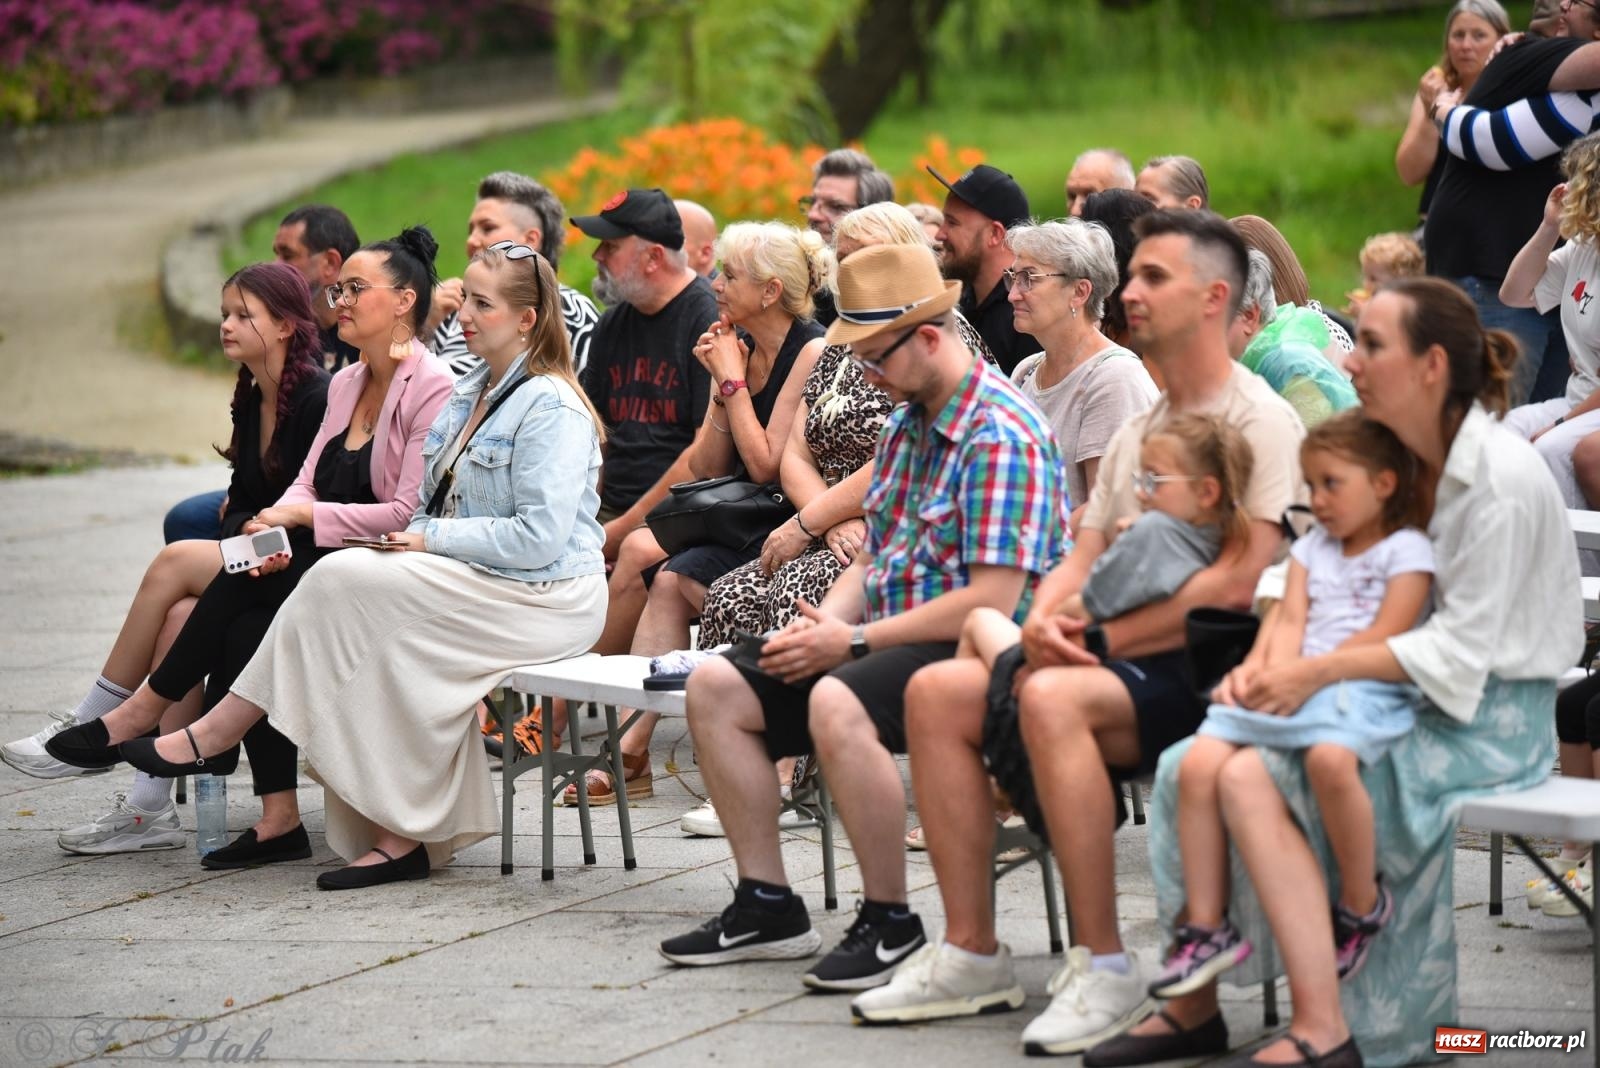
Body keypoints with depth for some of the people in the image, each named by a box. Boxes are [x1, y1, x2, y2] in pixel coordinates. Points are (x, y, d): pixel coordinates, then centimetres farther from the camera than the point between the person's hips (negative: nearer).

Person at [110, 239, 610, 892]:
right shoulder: (473, 395, 17)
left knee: (342, 582, -19)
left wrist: (432, 538, -15)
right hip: (484, 585, 9)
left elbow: (538, 538, -22)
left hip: (545, 598, -9)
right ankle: (404, 834, -19)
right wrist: (411, 533, -1)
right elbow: (437, 504, 21)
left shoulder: (551, 408, -14)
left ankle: (214, 735, -11)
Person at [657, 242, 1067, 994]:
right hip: (895, 643, 10)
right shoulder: (905, 424, 14)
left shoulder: (1002, 437, -16)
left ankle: (890, 922, -23)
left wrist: (855, 641, -18)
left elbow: (992, 601, -22)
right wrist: (822, 626, -3)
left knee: (837, 702, -37)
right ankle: (767, 905, 3)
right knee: (716, 687, 1)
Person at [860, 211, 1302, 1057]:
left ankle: (1102, 967, -29)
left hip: (1204, 669, -9)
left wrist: (1100, 639, -17)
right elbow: (1085, 558, 16)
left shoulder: (1259, 423, -8)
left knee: (1052, 698, -35)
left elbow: (1233, 585, -19)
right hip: (1117, 656, 9)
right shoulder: (1138, 430, 21)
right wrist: (1046, 620, -8)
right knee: (936, 691, -7)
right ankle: (972, 954, -6)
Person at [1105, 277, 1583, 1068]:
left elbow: (1464, 649, -19)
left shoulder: (1501, 478, -16)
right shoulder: (1409, 463, 11)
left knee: (1253, 778, -27)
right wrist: (1271, 668, -7)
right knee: (1193, 762, -10)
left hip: (1489, 718, -8)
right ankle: (1193, 1001, -7)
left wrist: (1319, 673, -23)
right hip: (1412, 702, 8)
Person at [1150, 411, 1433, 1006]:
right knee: (1198, 765, -18)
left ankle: (1363, 905, -19)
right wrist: (1267, 671, -9)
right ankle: (1206, 928, -14)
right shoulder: (1312, 548, 26)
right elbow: (1289, 621, 13)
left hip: (1365, 690, -7)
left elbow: (1383, 636, -7)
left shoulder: (1408, 550, 5)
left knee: (1329, 757, -41)